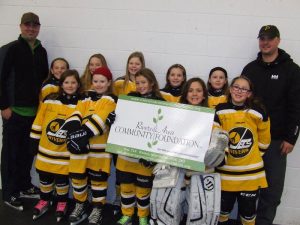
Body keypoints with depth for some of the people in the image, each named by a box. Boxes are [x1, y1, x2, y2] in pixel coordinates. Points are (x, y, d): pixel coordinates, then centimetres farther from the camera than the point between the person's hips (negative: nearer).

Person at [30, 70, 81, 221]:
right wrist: (34, 143, 5)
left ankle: (62, 203, 30)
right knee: (44, 177, 13)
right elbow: (38, 123, 4)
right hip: (46, 150, 2)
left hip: (66, 152, -2)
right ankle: (45, 201, 35)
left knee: (62, 179, 8)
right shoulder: (49, 100, -1)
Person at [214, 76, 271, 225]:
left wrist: (254, 156, 11)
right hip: (226, 170, 0)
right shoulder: (220, 111, -4)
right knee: (224, 206, 14)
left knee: (248, 209, 11)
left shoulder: (258, 112, -4)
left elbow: (264, 139, 8)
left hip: (251, 172, 0)